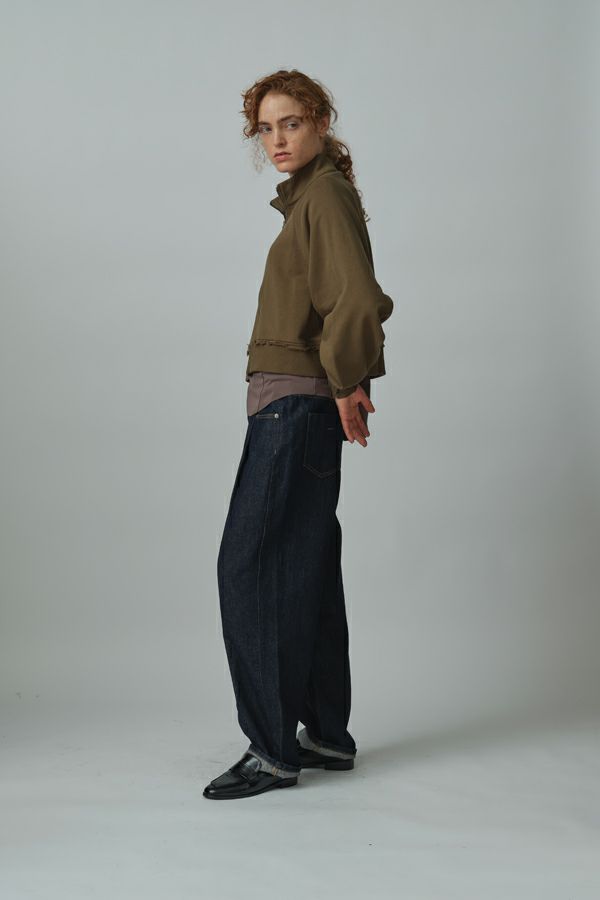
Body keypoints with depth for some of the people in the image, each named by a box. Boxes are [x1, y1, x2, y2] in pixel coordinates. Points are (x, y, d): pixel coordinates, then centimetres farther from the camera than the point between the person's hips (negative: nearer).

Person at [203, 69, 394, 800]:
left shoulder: (327, 194, -10)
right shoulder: (309, 197, 19)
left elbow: (359, 299, -22)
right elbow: (356, 303, 24)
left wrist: (345, 384, -11)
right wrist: (351, 382, 14)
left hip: (294, 404, -10)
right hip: (293, 407, 10)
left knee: (250, 565, -9)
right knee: (304, 568, 11)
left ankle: (273, 748, -4)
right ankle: (327, 733, 19)